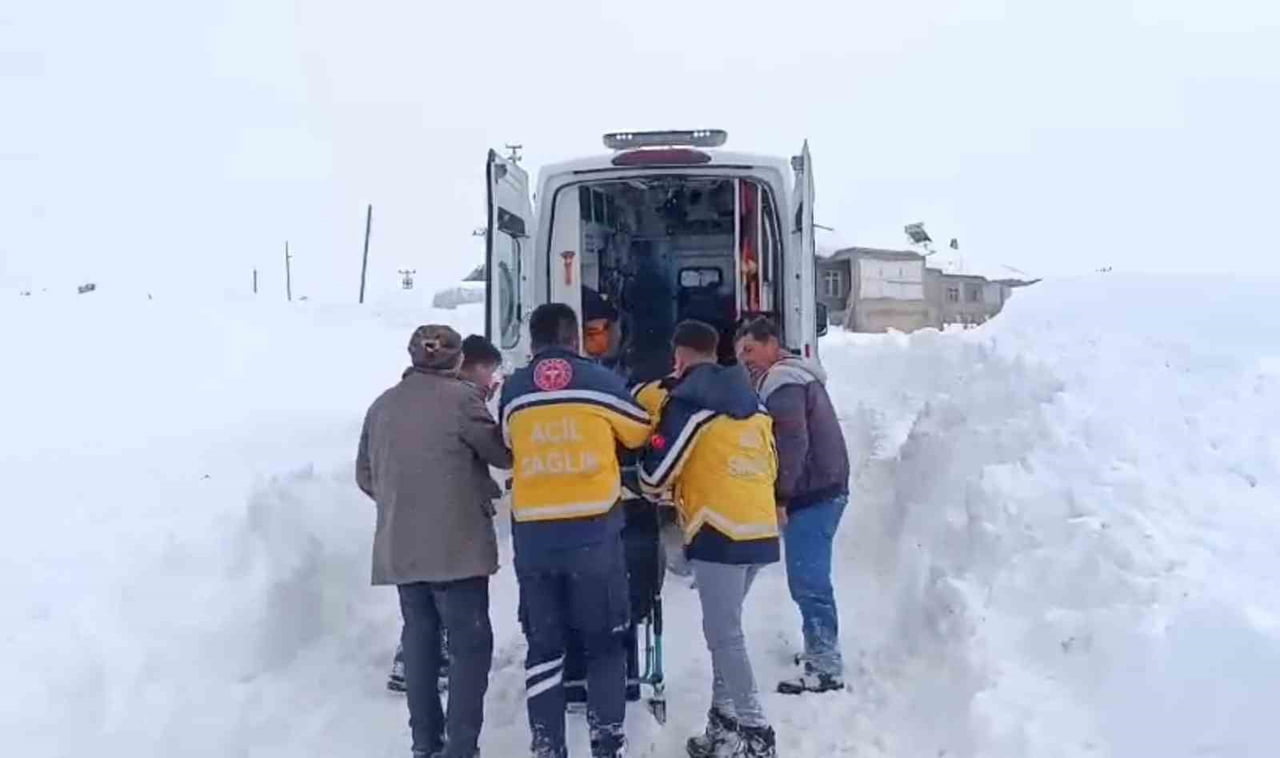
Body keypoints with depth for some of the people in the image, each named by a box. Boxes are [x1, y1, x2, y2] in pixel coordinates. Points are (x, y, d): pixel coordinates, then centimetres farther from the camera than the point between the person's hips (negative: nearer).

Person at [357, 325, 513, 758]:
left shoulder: (382, 405, 8)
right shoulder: (460, 397, -10)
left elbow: (365, 475, 15)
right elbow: (502, 453, -4)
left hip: (400, 545, 6)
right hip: (456, 544, -6)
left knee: (419, 638, 15)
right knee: (471, 644, 1)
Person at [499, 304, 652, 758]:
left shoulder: (513, 392, 4)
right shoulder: (600, 381, -1)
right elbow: (640, 433, 14)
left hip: (533, 536, 2)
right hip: (594, 532, -2)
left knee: (544, 646, 12)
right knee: (604, 643, 11)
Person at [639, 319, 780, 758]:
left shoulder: (688, 402, -7)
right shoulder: (752, 403, 16)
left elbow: (657, 470, -7)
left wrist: (654, 489, 15)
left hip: (720, 532, -8)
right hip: (761, 529, 8)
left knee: (724, 635, -3)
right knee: (725, 629, 16)